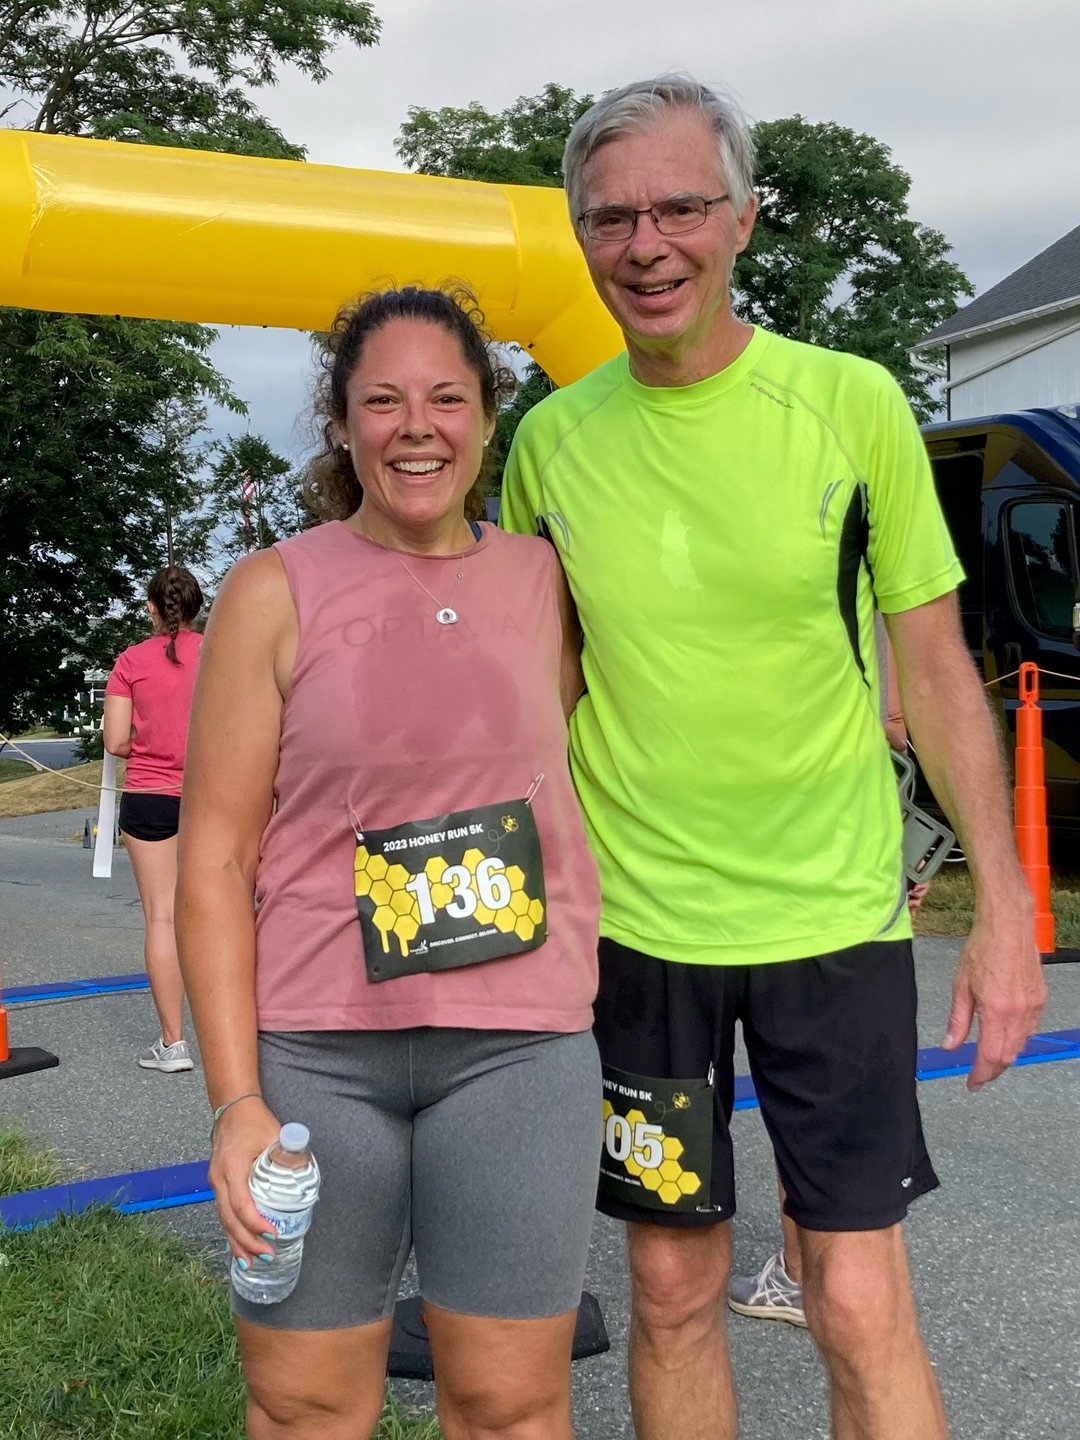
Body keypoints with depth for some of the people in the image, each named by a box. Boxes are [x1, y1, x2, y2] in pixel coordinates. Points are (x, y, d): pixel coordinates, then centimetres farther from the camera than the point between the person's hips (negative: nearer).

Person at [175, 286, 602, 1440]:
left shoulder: (544, 581, 7)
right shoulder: (274, 593, -2)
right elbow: (214, 858, -3)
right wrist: (238, 1101, -8)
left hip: (520, 1049, 2)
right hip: (310, 1051, -2)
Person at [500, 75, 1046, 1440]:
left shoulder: (851, 402, -5)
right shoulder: (550, 439, -1)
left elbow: (936, 672, 0)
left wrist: (1006, 908, -2)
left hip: (833, 917, -1)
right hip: (633, 922, 2)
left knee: (860, 1307, 1)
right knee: (673, 1290, 12)